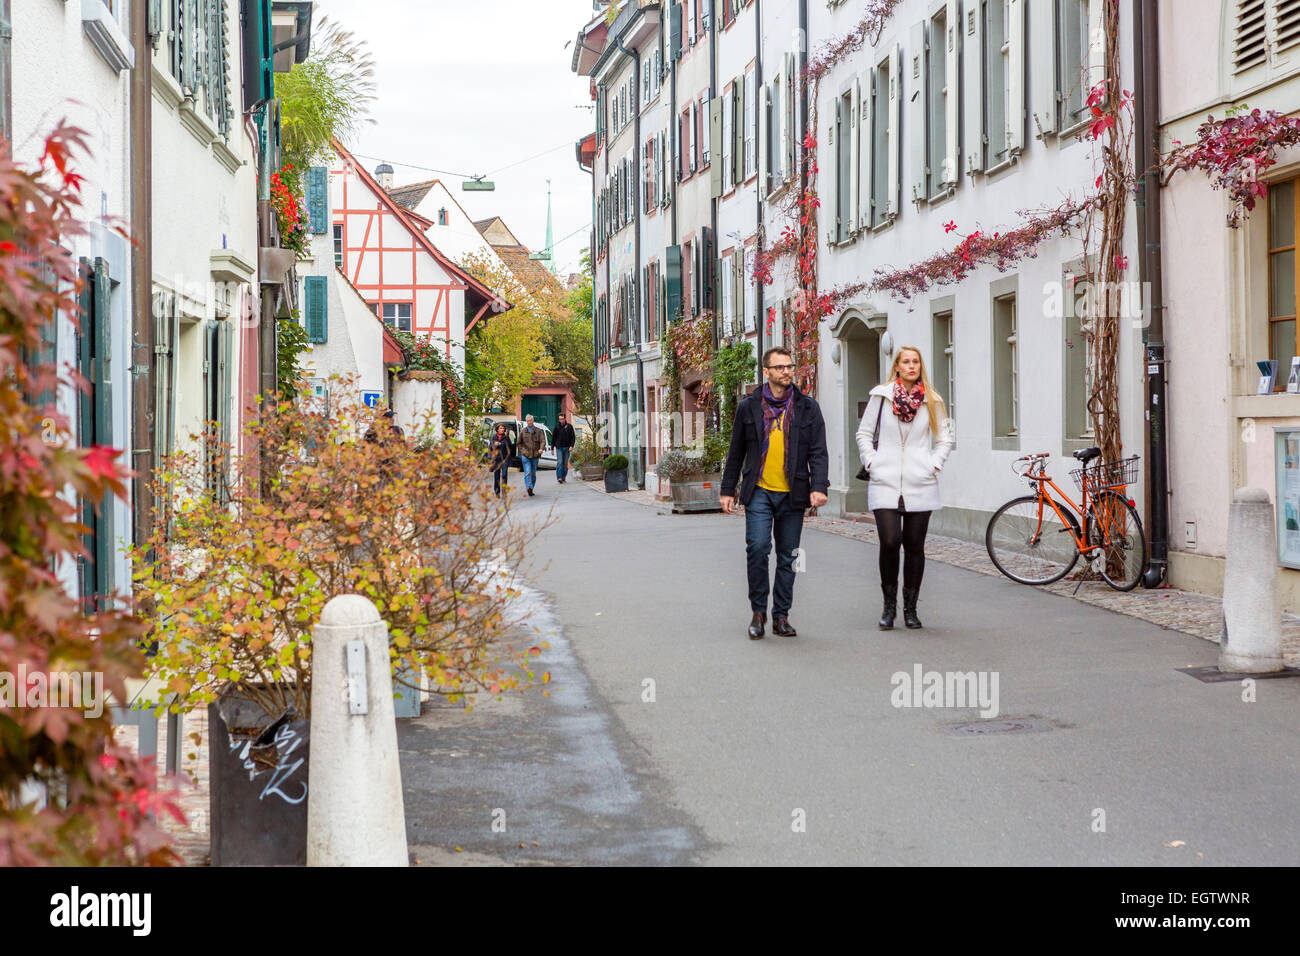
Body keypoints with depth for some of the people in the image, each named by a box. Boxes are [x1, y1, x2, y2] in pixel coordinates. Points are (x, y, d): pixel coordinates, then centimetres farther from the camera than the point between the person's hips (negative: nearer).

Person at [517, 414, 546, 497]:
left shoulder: (539, 431, 5)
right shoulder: (523, 431, 7)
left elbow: (543, 441, -6)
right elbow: (519, 443, 16)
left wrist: (541, 448, -25)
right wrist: (522, 451, 2)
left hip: (535, 456, 1)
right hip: (525, 456, -1)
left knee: (533, 473, 9)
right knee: (527, 472, -16)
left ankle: (531, 489, 20)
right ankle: (529, 488, -30)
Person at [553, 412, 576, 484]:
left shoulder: (569, 427, 3)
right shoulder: (557, 427, 4)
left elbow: (573, 437, 4)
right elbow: (553, 438, 9)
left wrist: (571, 446, -10)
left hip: (567, 448, 1)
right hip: (559, 448, -1)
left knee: (565, 464, 5)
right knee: (559, 462, -13)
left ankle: (564, 477, 14)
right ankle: (559, 477, -19)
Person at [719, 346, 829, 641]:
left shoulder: (807, 408, 6)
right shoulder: (749, 407, 6)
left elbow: (818, 451, 3)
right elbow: (736, 452, 13)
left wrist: (818, 487, -11)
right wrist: (728, 490, 11)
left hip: (792, 494, 1)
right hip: (759, 492, -1)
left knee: (787, 557, 5)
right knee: (758, 548, -14)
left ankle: (781, 616, 16)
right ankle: (758, 611, 1)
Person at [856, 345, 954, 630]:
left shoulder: (932, 401, 8)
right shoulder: (881, 396, 6)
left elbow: (945, 438, 17)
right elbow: (864, 433, 14)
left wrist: (935, 464, 5)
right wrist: (871, 462, 3)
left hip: (920, 485, 1)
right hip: (885, 483, -1)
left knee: (914, 546, 2)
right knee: (890, 542, -13)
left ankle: (910, 608, 14)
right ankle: (889, 604, 5)